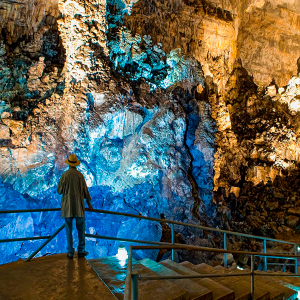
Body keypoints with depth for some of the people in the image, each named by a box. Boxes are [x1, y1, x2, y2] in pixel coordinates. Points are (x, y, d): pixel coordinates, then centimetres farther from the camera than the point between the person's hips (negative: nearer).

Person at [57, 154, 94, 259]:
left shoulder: (64, 175, -7)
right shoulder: (80, 175, -4)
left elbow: (59, 191, -1)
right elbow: (85, 190, 1)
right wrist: (89, 203, 11)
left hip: (67, 206, 0)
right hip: (79, 206, 1)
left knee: (69, 229, 7)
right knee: (81, 229, 11)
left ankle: (70, 252, 12)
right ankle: (81, 251, 16)